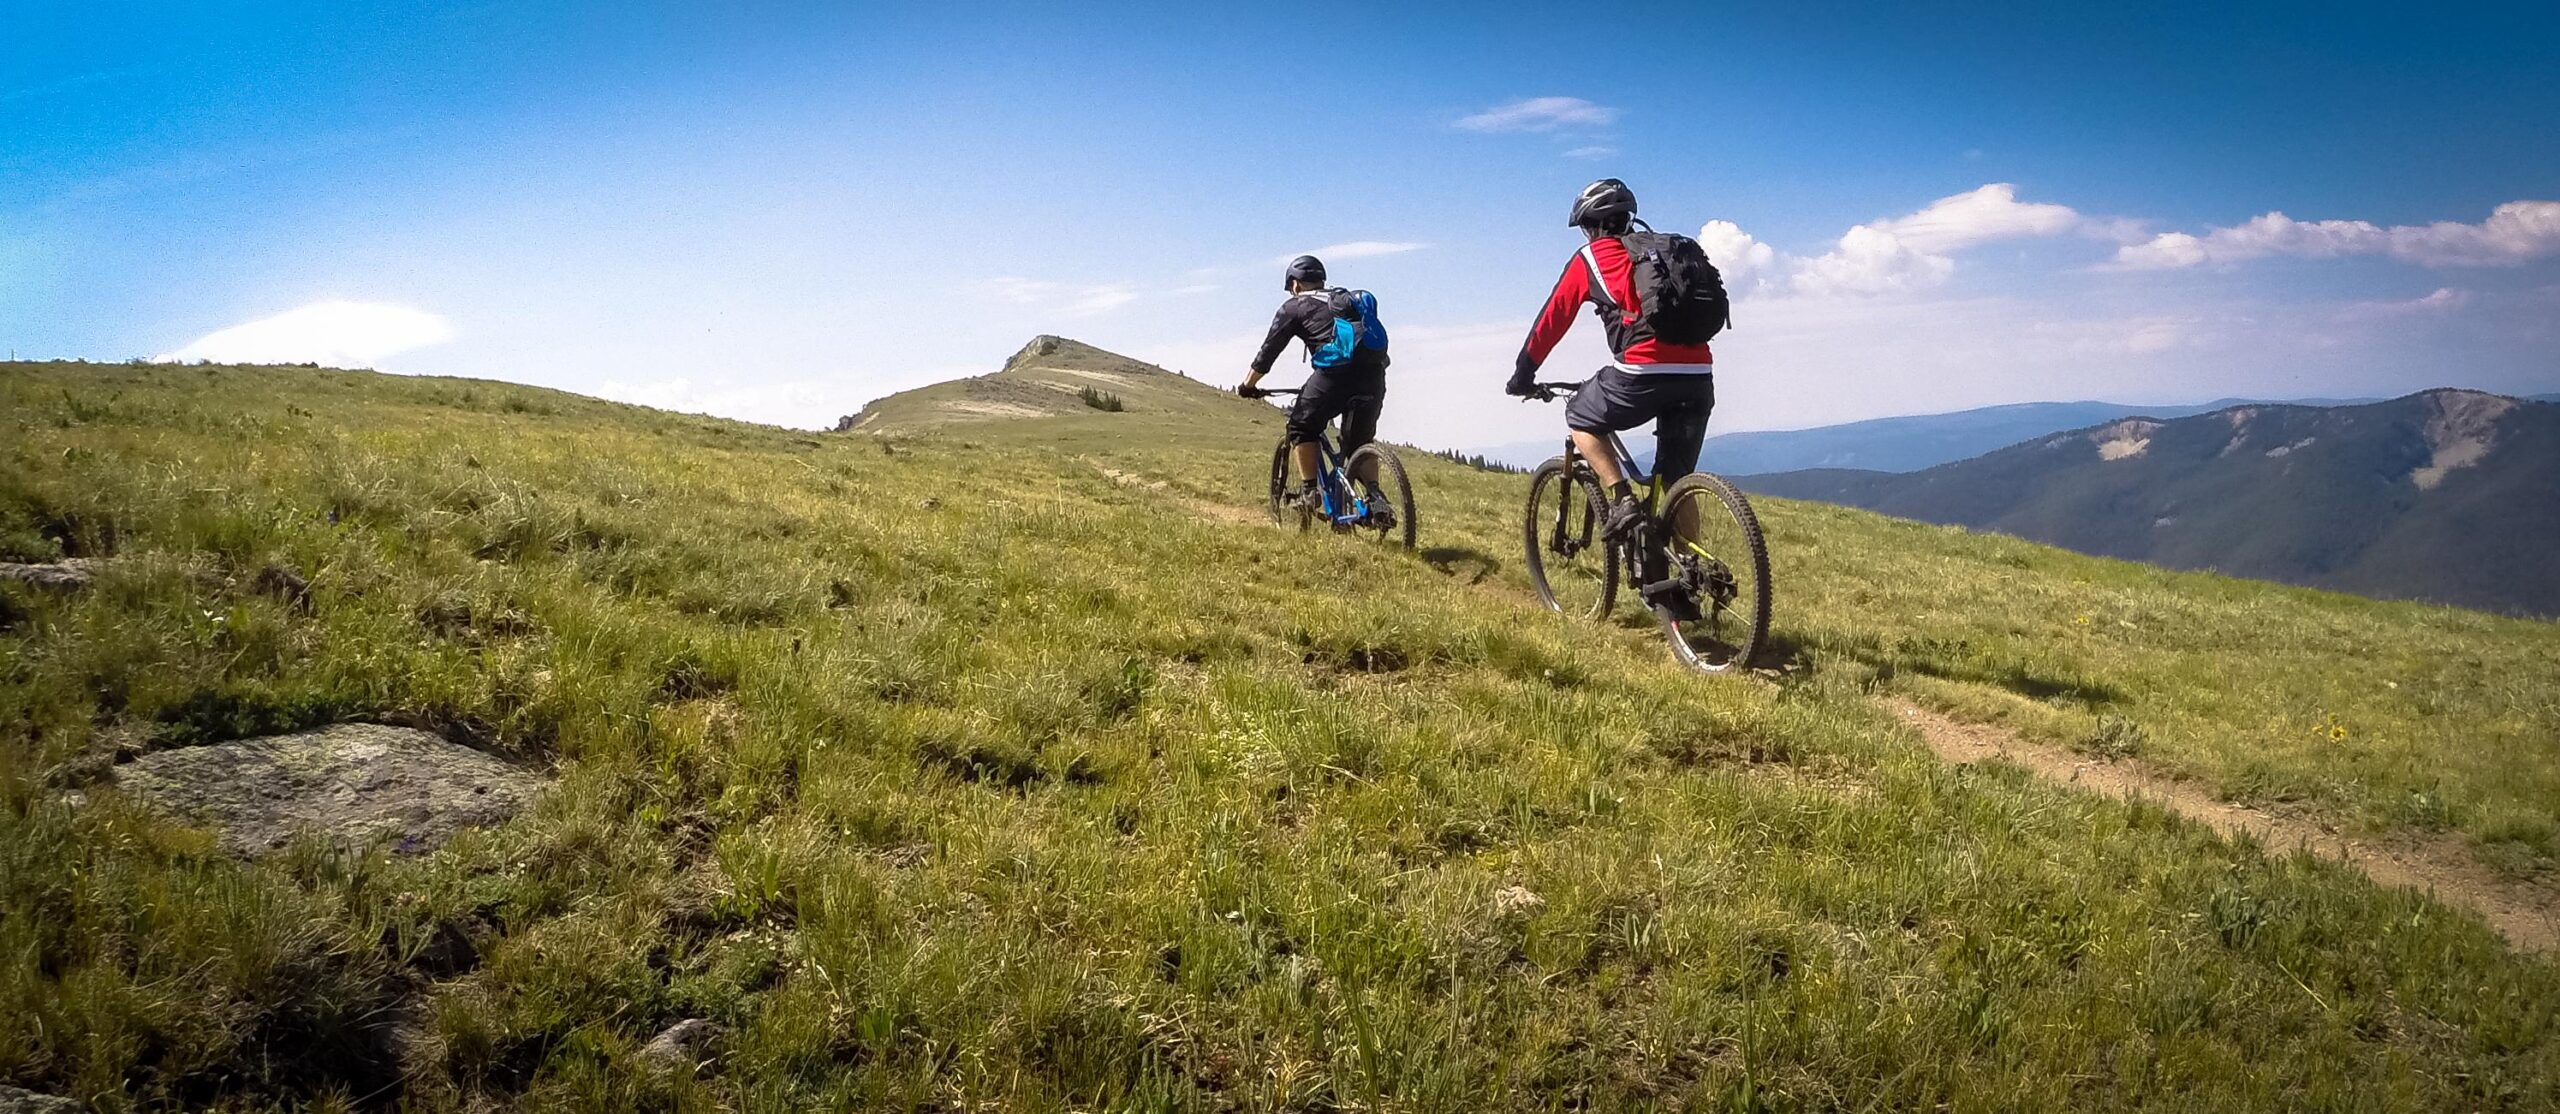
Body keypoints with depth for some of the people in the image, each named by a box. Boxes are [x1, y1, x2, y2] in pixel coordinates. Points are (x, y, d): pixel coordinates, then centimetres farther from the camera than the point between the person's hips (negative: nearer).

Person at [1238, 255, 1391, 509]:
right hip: (1373, 373, 5)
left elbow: (1269, 350, 17)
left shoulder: (1294, 307, 15)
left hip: (1335, 371, -5)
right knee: (1360, 440, 17)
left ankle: (1308, 491, 5)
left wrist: (1248, 385, 28)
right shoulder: (1347, 298, 31)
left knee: (1301, 427, 13)